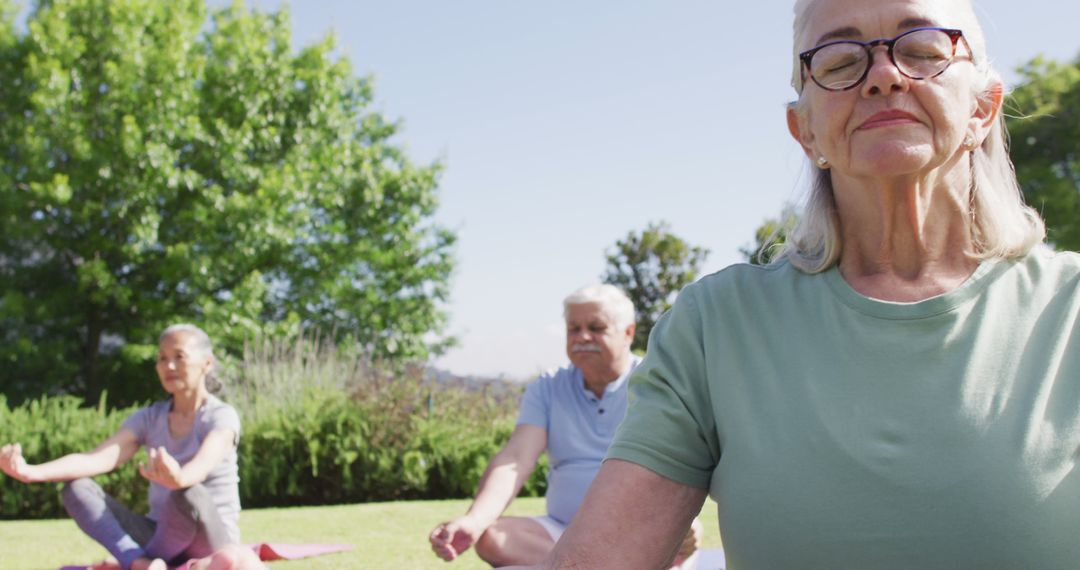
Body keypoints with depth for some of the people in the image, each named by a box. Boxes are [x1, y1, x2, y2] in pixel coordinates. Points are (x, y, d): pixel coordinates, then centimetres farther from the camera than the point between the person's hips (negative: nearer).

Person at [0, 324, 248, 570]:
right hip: (164, 538, 5)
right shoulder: (149, 418, 6)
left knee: (189, 493, -38)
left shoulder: (222, 416, -9)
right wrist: (32, 472, -30)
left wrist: (178, 477, -58)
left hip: (210, 542, -5)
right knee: (77, 488, -15)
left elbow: (203, 464, -32)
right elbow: (100, 458, -12)